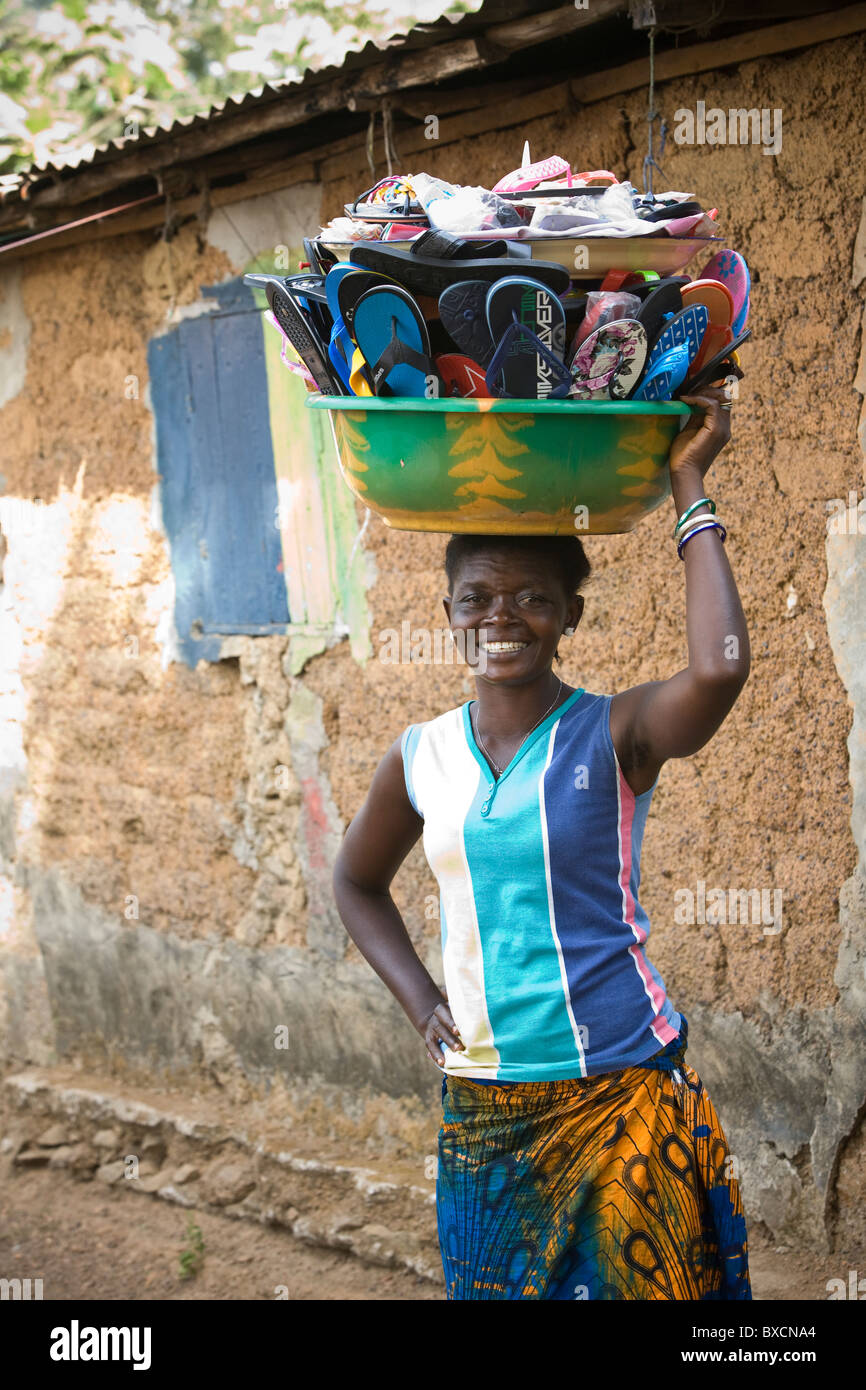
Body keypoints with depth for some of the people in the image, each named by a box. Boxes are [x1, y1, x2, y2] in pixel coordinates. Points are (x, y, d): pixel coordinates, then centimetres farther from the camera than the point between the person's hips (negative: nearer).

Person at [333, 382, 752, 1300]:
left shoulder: (614, 737, -8)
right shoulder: (420, 759, 4)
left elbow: (718, 672, -30)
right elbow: (357, 883, 21)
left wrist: (687, 487, -22)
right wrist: (418, 1003, 6)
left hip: (624, 1096, -3)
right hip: (480, 1110, 4)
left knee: (632, 1279, 0)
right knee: (493, 1285, 11)